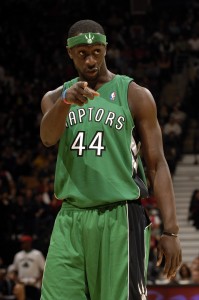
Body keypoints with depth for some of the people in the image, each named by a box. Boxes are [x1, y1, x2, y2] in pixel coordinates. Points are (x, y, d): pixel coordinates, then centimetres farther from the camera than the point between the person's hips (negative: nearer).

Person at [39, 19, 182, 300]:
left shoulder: (135, 95, 2)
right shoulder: (55, 98, 12)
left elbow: (157, 165, -1)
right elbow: (48, 137, -11)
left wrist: (170, 230, -10)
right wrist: (66, 101, -33)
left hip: (120, 218, -3)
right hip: (70, 219, 3)